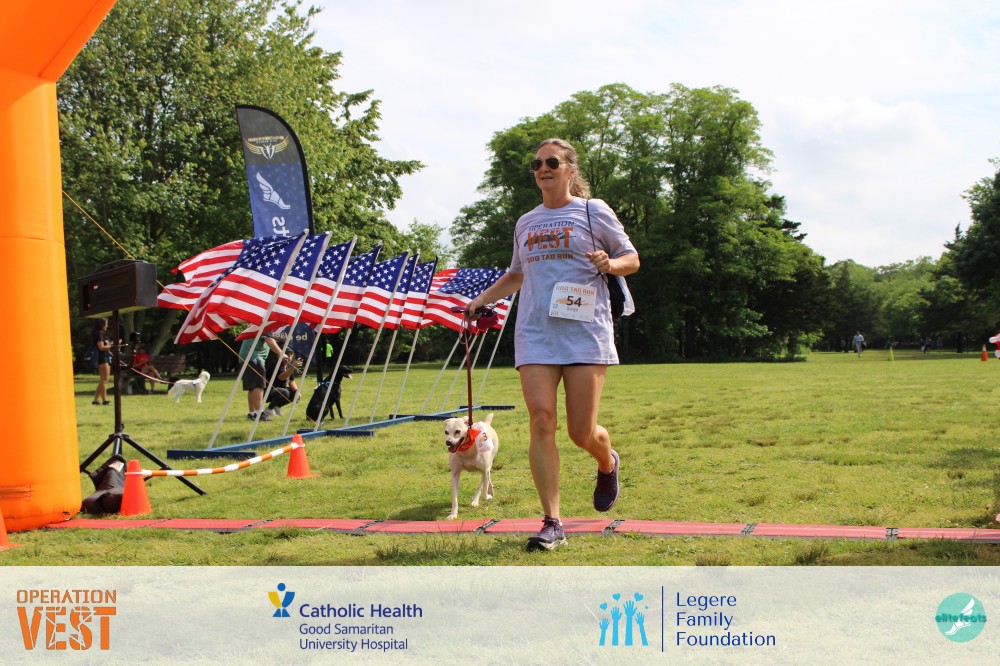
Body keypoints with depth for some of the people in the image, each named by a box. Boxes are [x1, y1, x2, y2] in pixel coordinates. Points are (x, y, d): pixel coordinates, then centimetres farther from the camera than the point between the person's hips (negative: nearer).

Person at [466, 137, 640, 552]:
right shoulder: (526, 223, 18)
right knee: (541, 422, -12)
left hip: (585, 332, -3)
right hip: (535, 335, 4)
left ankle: (607, 464, 35)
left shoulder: (594, 212, 5)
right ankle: (552, 523, -7)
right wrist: (484, 298, 18)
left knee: (582, 433, -4)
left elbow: (632, 259, 8)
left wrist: (609, 263, -14)